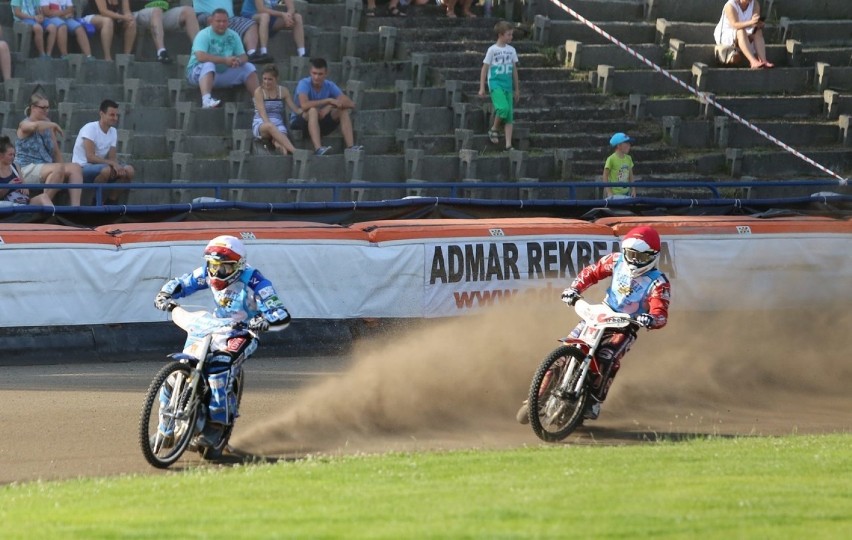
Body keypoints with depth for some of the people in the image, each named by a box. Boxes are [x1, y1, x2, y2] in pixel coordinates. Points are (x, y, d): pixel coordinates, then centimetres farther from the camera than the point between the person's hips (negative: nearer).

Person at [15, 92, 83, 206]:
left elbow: (56, 151, 20)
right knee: (58, 168, -33)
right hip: (28, 169, -7)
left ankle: (75, 205, -29)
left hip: (46, 169, 7)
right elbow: (36, 126, -29)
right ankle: (45, 200, -25)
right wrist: (54, 125, -15)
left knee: (75, 168, -16)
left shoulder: (48, 127, 18)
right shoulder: (24, 124, -2)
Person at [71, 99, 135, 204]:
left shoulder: (113, 132, 8)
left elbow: (112, 158, 5)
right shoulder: (90, 128, -16)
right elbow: (90, 157, -24)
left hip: (99, 165, 8)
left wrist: (117, 165, -20)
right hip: (82, 168, -8)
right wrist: (112, 163, -31)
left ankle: (111, 202, 0)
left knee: (129, 171, -10)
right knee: (106, 170, -36)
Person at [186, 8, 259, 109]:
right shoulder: (204, 35, -14)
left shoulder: (233, 36, 5)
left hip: (224, 73, 6)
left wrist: (238, 61, -26)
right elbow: (200, 56, -29)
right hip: (198, 72, -6)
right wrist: (225, 60, -32)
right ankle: (206, 100, -58)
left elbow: (244, 57, 1)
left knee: (248, 67, -6)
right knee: (209, 65, -38)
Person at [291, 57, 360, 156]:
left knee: (344, 111, -13)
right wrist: (329, 101, -31)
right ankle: (318, 149, -51)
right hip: (299, 121, -5)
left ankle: (350, 147, -23)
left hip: (320, 123, 5)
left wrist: (329, 107, -25)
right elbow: (304, 105, -36)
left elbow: (351, 104, -10)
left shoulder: (330, 86, -3)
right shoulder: (304, 84, -17)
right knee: (313, 111, -36)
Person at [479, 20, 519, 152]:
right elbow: (484, 69, -1)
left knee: (509, 115, -1)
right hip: (496, 84, -5)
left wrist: (517, 89, 19)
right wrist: (482, 88, -5)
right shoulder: (492, 50, -4)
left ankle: (508, 145, -1)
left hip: (508, 85, 5)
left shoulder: (511, 50, 11)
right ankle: (494, 129, 0)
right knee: (503, 108, -26)